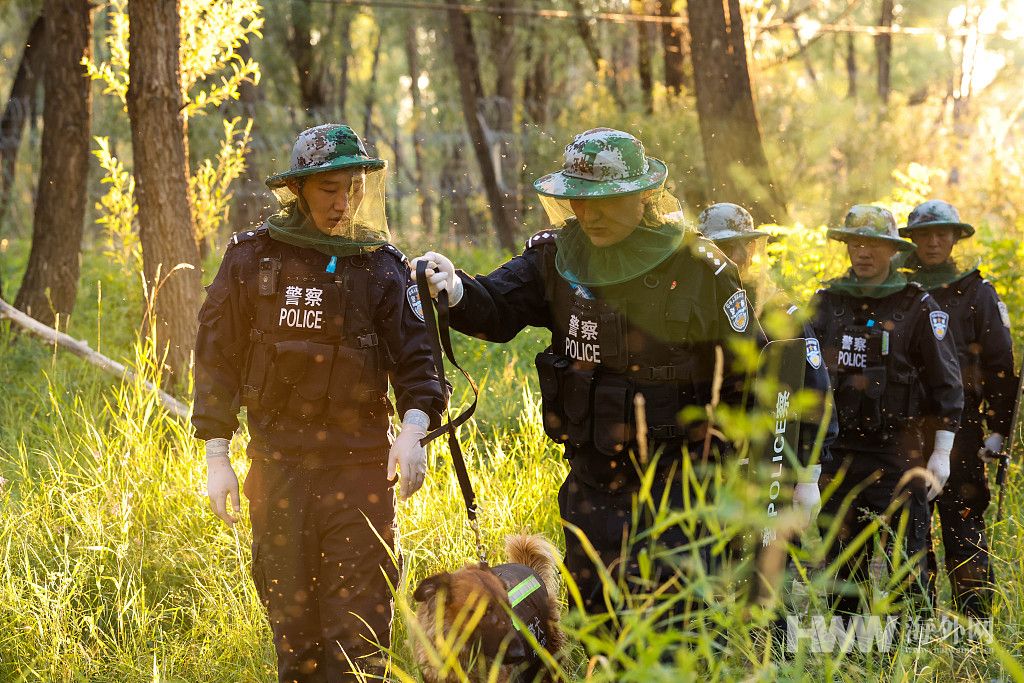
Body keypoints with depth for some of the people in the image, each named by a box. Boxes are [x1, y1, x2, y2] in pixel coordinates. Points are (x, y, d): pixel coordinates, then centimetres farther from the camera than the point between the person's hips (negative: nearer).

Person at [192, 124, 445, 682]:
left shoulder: (381, 265, 4)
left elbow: (414, 357, 1)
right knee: (291, 616, 9)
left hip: (361, 464, -1)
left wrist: (413, 430, -17)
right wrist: (216, 457, 1)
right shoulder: (252, 259, 4)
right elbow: (216, 358, 6)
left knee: (359, 621, -4)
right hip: (277, 466, 1)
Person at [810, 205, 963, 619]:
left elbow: (946, 383, -1)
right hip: (837, 454, 4)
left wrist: (942, 454, -6)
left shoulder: (918, 307, -1)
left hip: (897, 453, -4)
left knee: (906, 562, -4)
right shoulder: (826, 302, 9)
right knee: (841, 561, 10)